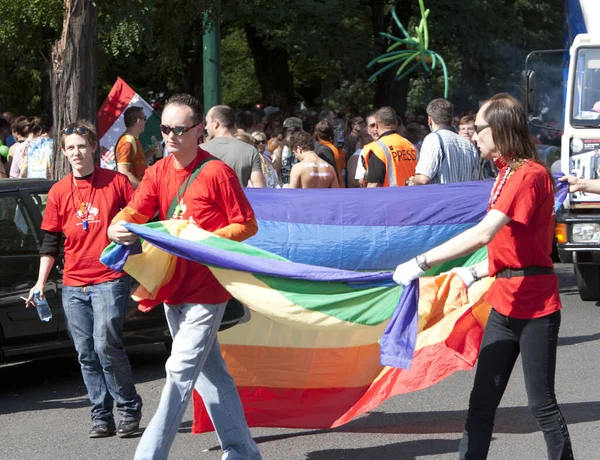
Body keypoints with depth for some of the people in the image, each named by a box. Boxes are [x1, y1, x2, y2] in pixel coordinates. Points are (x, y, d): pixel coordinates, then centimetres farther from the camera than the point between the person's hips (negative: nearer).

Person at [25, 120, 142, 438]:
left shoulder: (116, 182, -1)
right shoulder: (59, 192, 8)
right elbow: (51, 241, 12)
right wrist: (41, 283, 7)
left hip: (110, 280, -4)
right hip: (73, 285, 4)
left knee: (106, 345, -15)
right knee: (86, 353, 4)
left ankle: (129, 408, 0)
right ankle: (101, 416, 11)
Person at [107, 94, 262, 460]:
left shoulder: (216, 172, -11)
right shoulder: (158, 173, 9)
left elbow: (247, 225, -10)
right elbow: (135, 211, -1)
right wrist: (117, 227, -23)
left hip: (206, 289, -8)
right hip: (173, 286, 8)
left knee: (180, 372, -10)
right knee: (211, 373, 14)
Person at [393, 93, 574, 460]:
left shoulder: (528, 175, -17)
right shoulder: (508, 171, 13)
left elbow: (483, 234, -28)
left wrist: (422, 262, -28)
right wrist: (477, 273, 10)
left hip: (534, 305, -9)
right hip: (505, 302, 9)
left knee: (542, 403, -1)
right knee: (483, 400, 9)